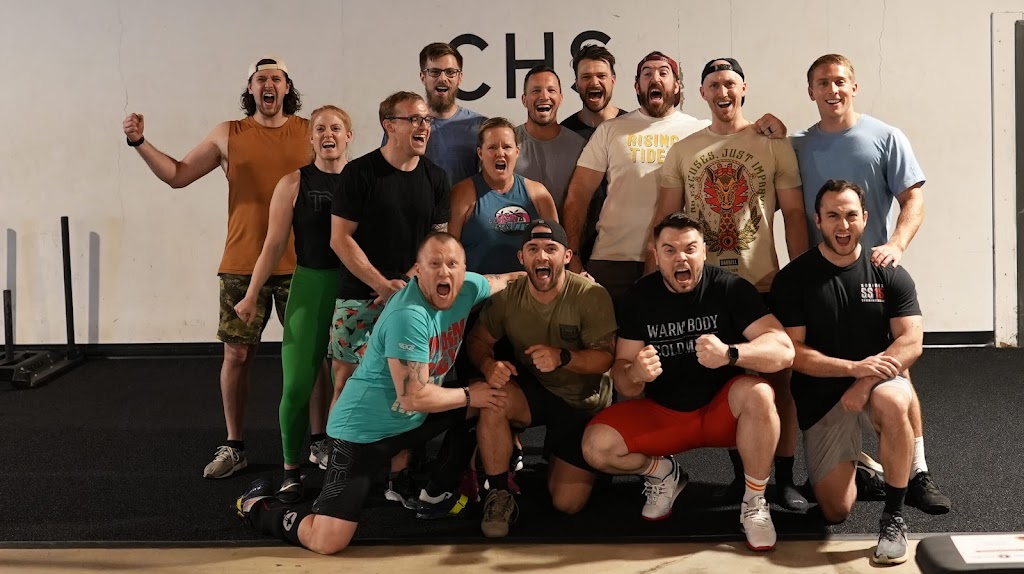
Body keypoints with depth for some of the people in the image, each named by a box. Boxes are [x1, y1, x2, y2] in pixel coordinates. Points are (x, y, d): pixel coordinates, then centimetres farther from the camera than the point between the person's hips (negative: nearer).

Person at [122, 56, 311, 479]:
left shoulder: (310, 131, 2)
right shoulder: (228, 135, 6)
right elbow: (177, 175, 10)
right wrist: (140, 143, -2)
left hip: (299, 265, -1)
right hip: (242, 265, 1)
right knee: (236, 354, 6)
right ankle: (234, 447, 20)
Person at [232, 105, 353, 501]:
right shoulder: (294, 184, 0)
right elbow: (274, 245, 1)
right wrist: (251, 295, 0)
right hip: (310, 286, -1)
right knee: (298, 383, -2)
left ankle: (325, 446, 23)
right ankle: (291, 469, 13)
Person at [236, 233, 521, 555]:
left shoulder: (468, 287, -6)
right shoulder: (408, 316, -29)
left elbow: (502, 282, 18)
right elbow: (414, 397, -27)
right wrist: (469, 395, -14)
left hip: (413, 418, 9)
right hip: (366, 427, -9)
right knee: (326, 542, -16)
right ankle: (259, 505, 15)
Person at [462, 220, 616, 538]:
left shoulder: (592, 295, -21)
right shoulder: (507, 295, -10)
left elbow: (604, 357, -20)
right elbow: (478, 340, -3)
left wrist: (562, 357, -40)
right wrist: (489, 364, -27)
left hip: (583, 403, -2)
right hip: (531, 390, 2)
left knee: (568, 503, -8)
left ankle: (563, 462, 30)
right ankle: (499, 494, -12)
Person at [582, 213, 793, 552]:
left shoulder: (730, 288, -14)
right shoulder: (638, 297, -6)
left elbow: (784, 351, -24)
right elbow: (622, 380, -6)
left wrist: (729, 354, -43)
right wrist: (635, 375, -32)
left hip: (722, 409, -2)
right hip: (661, 412, 2)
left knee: (758, 393, -34)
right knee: (596, 446, -22)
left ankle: (754, 504, -13)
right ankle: (663, 472, 11)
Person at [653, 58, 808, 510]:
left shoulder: (773, 145, 4)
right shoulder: (682, 151, 10)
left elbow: (793, 214, 2)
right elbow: (664, 217, 8)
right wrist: (651, 274, 0)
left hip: (763, 282, -2)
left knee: (777, 375, -1)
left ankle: (785, 477, 10)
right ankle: (741, 472, 22)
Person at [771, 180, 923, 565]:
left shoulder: (890, 274, -2)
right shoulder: (793, 279, -5)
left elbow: (911, 342, -10)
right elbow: (793, 352, -11)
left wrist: (865, 382, -25)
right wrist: (854, 367, -25)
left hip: (878, 383, 0)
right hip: (821, 397, 0)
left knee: (892, 402, -38)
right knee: (835, 511, -6)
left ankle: (894, 518, -20)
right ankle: (857, 466, 31)